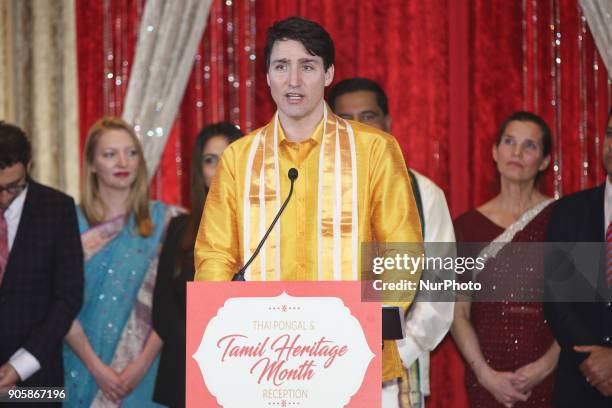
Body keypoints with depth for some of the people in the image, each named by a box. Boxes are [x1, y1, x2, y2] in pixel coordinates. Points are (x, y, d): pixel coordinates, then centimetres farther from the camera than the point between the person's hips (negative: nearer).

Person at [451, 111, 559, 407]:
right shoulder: (467, 226, 5)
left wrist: (548, 364, -10)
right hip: (487, 374, 1)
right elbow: (457, 312, 3)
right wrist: (485, 373, -8)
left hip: (549, 371, -1)